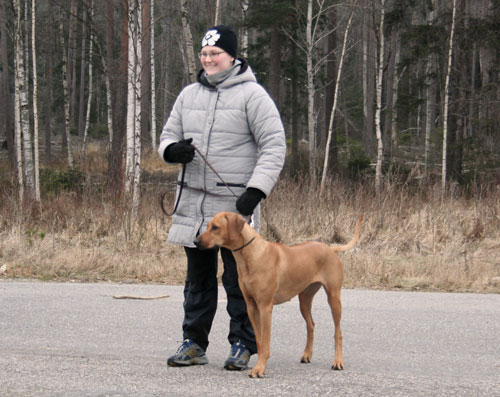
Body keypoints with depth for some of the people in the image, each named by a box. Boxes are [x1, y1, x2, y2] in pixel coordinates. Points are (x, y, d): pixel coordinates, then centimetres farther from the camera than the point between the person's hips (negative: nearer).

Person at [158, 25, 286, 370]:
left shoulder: (252, 95, -4)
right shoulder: (189, 95, 14)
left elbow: (274, 146, -7)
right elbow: (169, 134, 20)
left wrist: (255, 190, -17)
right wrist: (173, 150, -6)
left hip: (235, 203, -5)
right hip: (193, 201, 5)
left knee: (239, 278, -3)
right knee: (198, 277, 9)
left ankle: (242, 345, 6)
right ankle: (194, 343, 15)